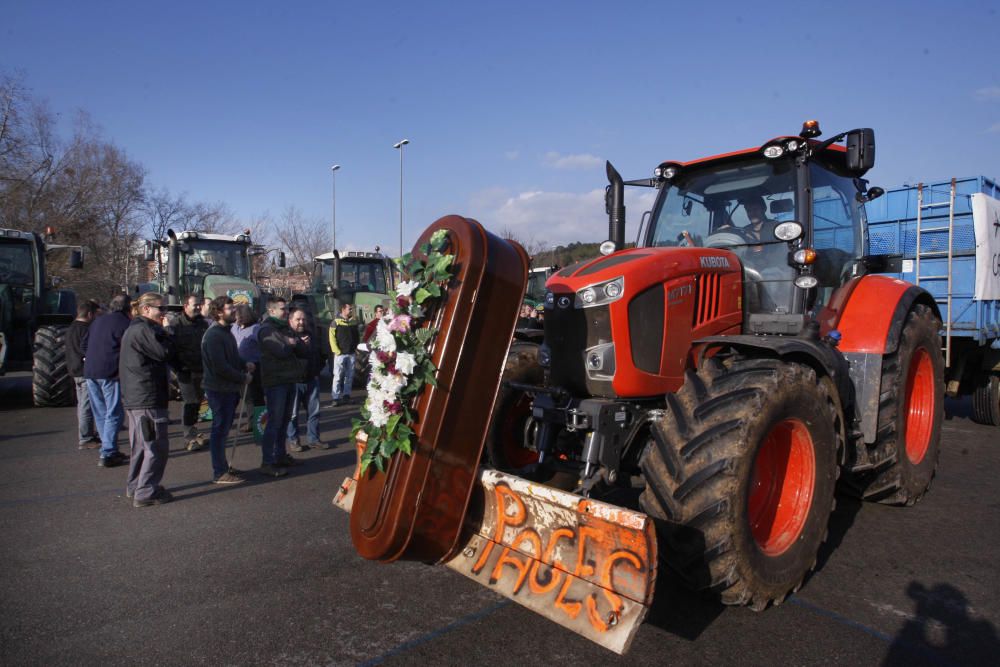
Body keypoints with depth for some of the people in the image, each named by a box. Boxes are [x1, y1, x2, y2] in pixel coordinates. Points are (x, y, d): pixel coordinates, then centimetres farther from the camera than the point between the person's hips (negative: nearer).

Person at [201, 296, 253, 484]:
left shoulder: (225, 332, 15)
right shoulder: (214, 335, -18)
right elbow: (220, 366, -23)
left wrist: (244, 365, 2)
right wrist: (243, 377, -14)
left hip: (228, 389, 10)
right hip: (219, 389, -10)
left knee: (223, 430, 17)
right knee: (220, 430, -2)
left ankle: (223, 467, 28)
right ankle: (220, 473, 7)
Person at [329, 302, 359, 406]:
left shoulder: (354, 322, 10)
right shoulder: (336, 322, -4)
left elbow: (357, 336, 19)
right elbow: (332, 338, -7)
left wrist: (355, 347, 8)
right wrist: (337, 351, -12)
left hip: (351, 354, 5)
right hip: (340, 354, -5)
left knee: (349, 376, 8)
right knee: (338, 376, -4)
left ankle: (346, 395, 17)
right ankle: (336, 398, -1)